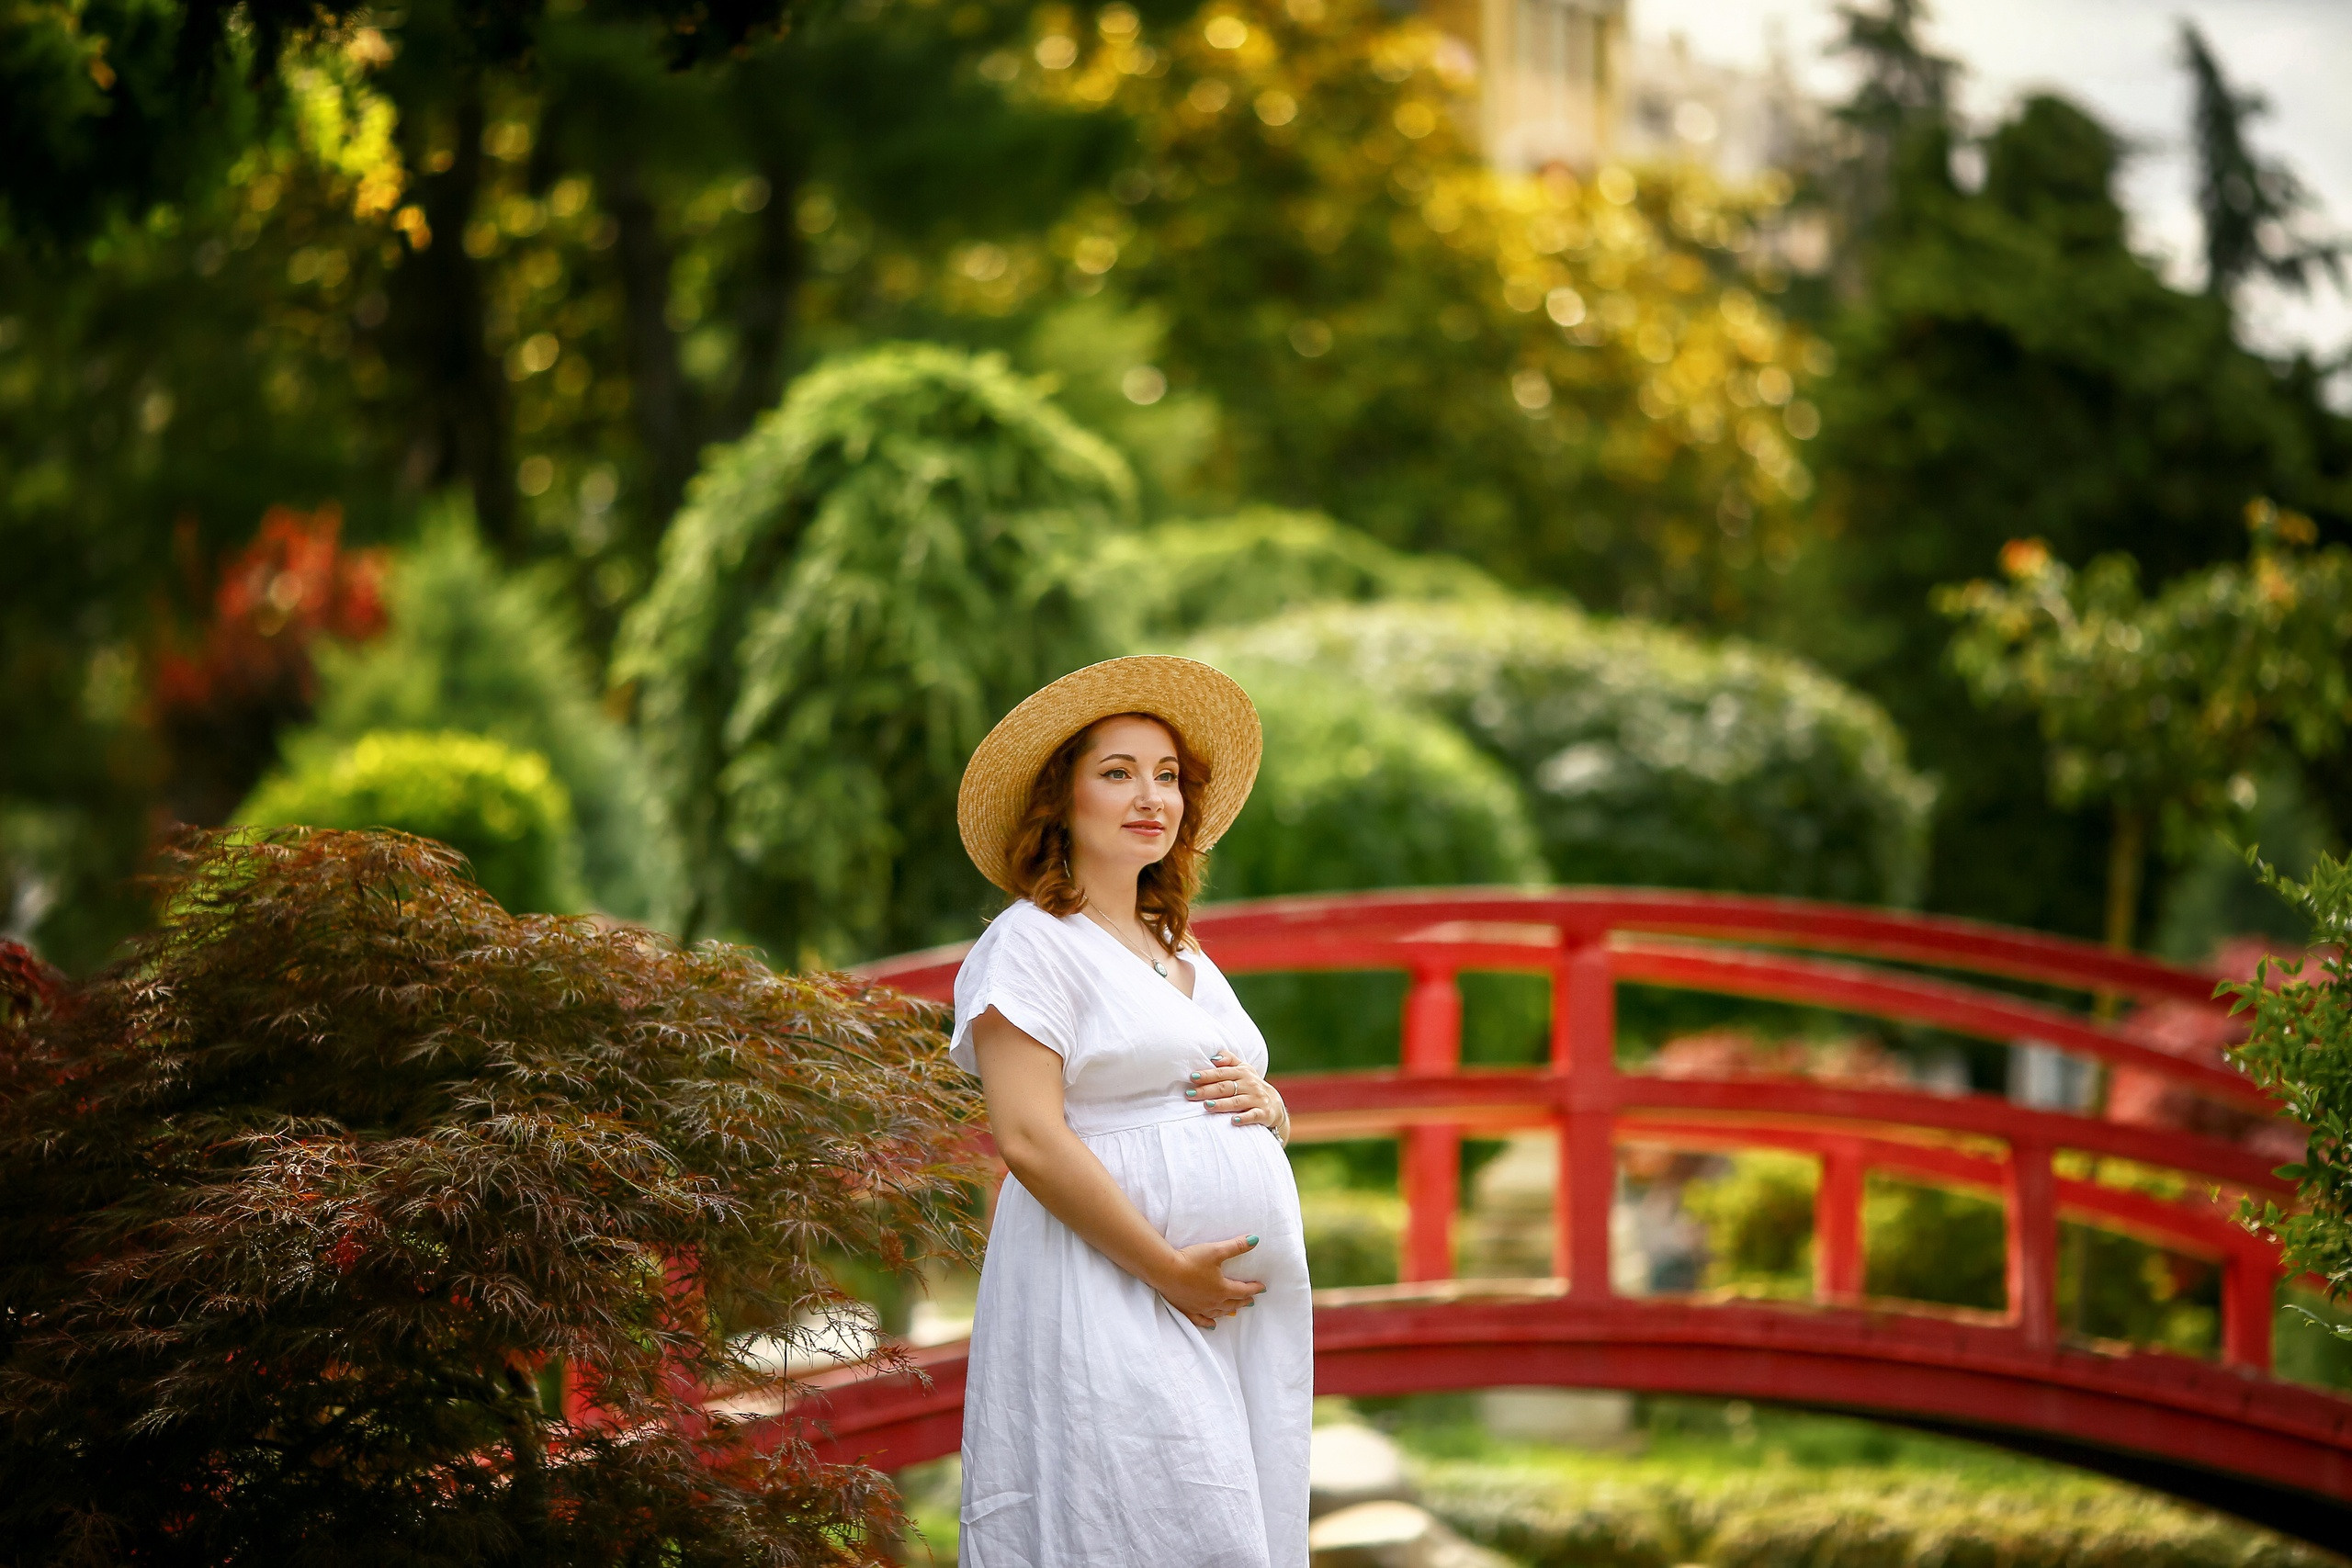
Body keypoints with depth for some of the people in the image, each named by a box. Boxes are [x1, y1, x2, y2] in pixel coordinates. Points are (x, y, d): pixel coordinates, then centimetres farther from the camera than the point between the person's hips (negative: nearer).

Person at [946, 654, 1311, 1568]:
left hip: (1245, 1305, 8)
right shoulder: (1031, 944, -4)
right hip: (1111, 1299, -8)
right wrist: (1168, 1269, -16)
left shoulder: (1184, 958, 21)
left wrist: (1266, 1106, 2)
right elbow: (1029, 1140, -14)